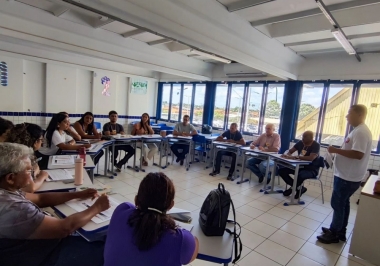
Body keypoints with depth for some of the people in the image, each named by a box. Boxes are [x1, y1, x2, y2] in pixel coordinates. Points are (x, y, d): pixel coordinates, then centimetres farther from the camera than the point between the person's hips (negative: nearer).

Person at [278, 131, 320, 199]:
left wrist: (296, 157, -35)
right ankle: (298, 187, 2)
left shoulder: (316, 145, -14)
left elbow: (311, 158, -30)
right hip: (300, 166, 7)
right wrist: (287, 155, -16)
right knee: (281, 170, -9)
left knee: (300, 176, -39)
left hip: (311, 169, -7)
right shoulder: (300, 143, 3)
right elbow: (290, 151, 8)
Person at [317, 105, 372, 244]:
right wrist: (338, 151, 10)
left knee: (337, 204, 0)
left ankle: (334, 234, 13)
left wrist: (336, 150, -21)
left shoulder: (361, 132, -20)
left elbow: (358, 154, -29)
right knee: (342, 203, 17)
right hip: (347, 175, 10)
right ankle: (339, 231, 29)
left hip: (348, 177, -10)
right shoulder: (359, 130, 13)